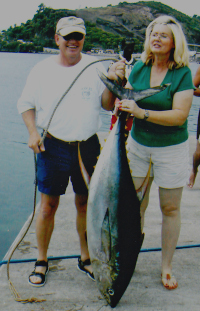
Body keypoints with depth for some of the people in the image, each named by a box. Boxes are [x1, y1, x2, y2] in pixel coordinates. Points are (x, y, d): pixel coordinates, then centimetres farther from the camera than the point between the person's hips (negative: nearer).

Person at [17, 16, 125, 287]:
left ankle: (86, 257, 30)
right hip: (52, 147, -1)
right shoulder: (43, 69, 4)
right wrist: (33, 132, -3)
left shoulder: (95, 67, 3)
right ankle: (41, 261, 23)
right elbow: (26, 103, 11)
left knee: (86, 203, 11)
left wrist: (113, 81, -16)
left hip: (88, 146, 1)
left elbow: (107, 105, 2)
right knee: (48, 206, 4)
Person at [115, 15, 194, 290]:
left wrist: (142, 113, -30)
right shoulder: (139, 68, 2)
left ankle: (166, 266, 23)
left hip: (171, 149, -3)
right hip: (138, 145, 3)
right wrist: (122, 106, -15)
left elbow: (180, 115, -21)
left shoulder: (183, 73, -12)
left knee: (170, 208, 7)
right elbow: (124, 100, 8)